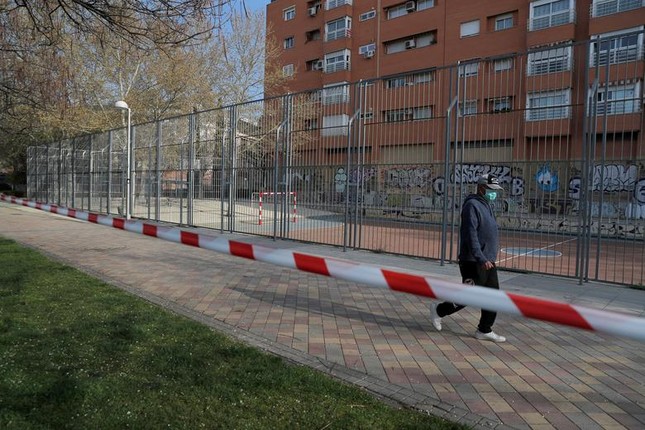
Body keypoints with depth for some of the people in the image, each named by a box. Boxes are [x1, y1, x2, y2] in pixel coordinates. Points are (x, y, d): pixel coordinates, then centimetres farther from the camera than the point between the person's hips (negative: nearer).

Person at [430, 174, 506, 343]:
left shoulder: (487, 206, 17)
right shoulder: (472, 205, -14)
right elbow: (470, 235, -23)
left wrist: (489, 259, 21)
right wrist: (481, 259, -29)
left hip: (488, 262, 10)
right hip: (473, 263, -10)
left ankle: (484, 330, 20)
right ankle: (438, 310, 18)